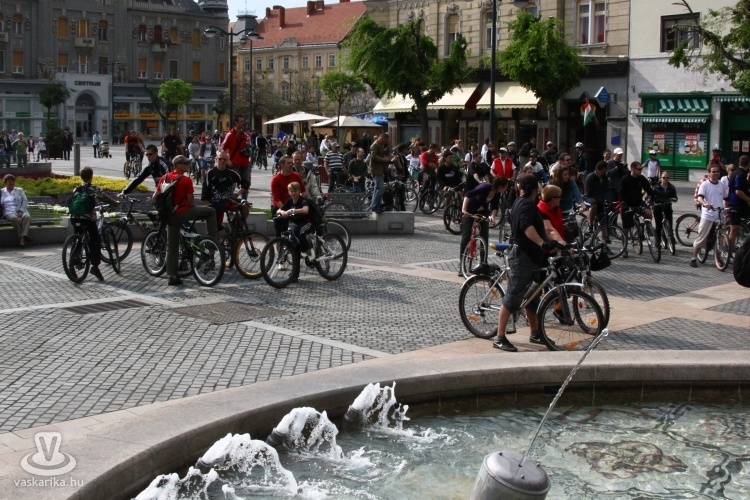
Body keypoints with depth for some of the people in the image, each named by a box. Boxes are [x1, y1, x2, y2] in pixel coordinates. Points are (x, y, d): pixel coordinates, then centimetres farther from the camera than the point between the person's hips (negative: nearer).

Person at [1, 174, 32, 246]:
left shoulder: (20, 190, 20)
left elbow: (25, 201, 10)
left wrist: (21, 211, -7)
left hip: (21, 211, 1)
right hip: (9, 212, -1)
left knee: (27, 217, -34)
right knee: (14, 218, -38)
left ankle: (23, 236, -50)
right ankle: (21, 236, -38)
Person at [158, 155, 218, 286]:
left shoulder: (164, 178, 7)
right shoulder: (186, 180, -11)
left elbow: (155, 198, 9)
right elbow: (191, 202, -10)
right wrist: (197, 212, 9)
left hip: (170, 216, 6)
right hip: (183, 213, -6)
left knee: (172, 247, 12)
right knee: (211, 211, 7)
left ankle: (172, 276, 13)